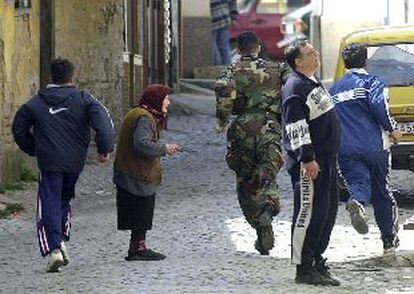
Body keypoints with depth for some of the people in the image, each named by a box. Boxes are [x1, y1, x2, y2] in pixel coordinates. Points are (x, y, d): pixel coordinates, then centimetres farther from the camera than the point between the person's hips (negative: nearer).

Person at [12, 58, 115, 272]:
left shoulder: (36, 102, 4)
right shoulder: (82, 99, 0)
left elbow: (19, 128, 12)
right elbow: (102, 120, -13)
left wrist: (33, 150, 22)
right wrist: (105, 148, -9)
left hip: (49, 163, -2)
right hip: (75, 162, 2)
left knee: (50, 205, -2)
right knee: (64, 200, 22)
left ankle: (54, 248, -17)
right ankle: (62, 240, 15)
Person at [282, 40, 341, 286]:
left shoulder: (313, 82, 17)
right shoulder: (296, 87, -15)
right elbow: (296, 127, -21)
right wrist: (308, 159, -24)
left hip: (326, 160, 10)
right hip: (309, 163, -10)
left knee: (329, 211, 12)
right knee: (309, 213, -7)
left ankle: (317, 261, 21)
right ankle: (304, 268, -4)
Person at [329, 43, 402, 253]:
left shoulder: (334, 90, 17)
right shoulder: (372, 82, 1)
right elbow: (378, 104, -18)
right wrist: (392, 129, -9)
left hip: (346, 150, 2)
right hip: (374, 147, -2)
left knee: (359, 182, -10)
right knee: (382, 191, 12)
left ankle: (356, 202, -47)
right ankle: (390, 239, 17)